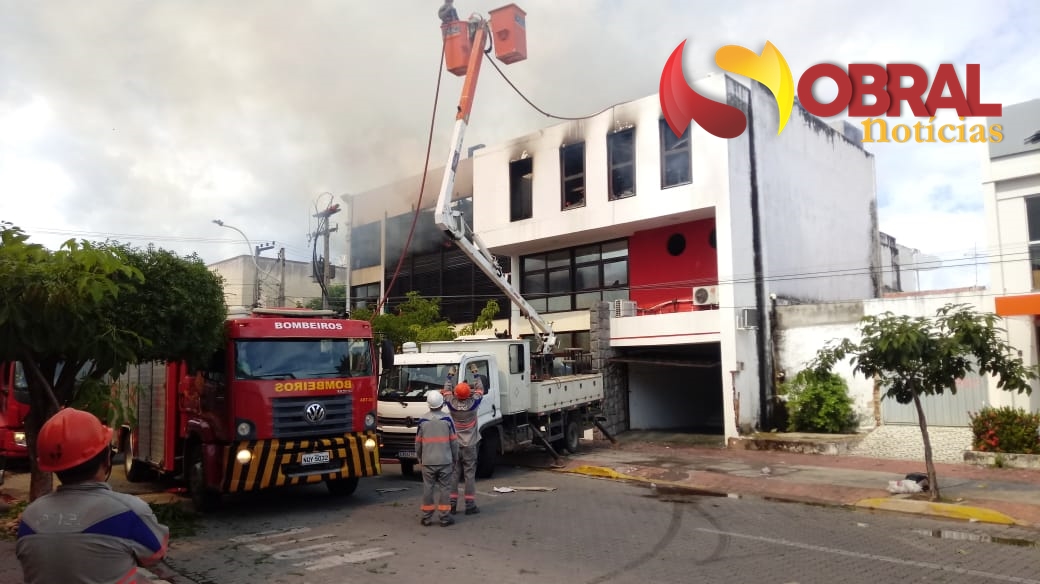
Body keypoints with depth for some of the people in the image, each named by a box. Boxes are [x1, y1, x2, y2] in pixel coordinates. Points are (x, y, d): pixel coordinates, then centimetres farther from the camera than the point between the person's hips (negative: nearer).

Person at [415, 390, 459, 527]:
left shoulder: (422, 420, -3)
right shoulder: (447, 419, -6)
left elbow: (418, 442, 4)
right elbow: (454, 441, -3)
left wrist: (419, 457, 18)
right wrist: (455, 458, 8)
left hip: (427, 461, 1)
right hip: (445, 460, -1)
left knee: (428, 488, 8)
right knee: (444, 488, 6)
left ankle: (426, 517, 13)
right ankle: (444, 518, 9)